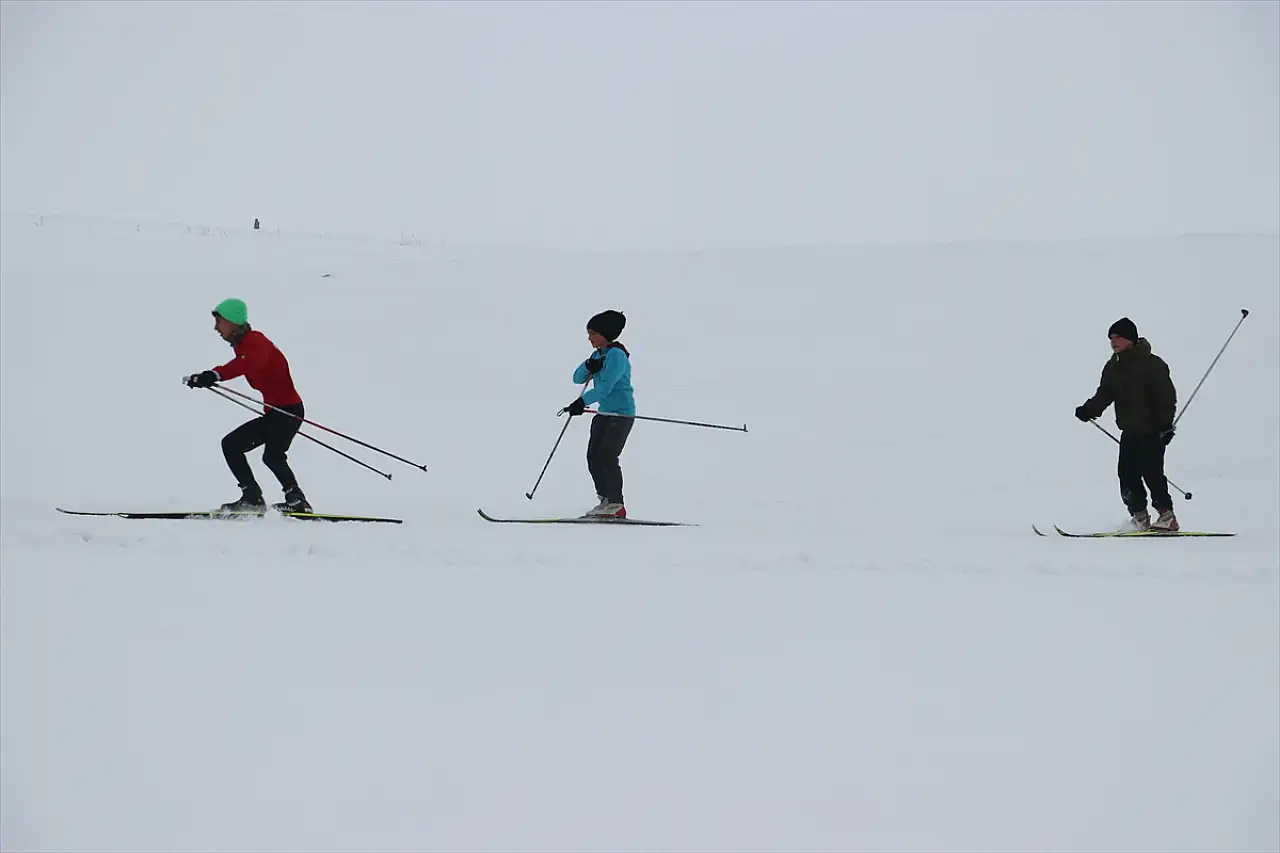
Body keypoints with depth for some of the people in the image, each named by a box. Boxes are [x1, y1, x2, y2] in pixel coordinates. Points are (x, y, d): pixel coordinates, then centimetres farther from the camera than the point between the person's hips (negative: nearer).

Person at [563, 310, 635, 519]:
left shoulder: (617, 355, -15)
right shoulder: (598, 355, 13)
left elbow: (605, 386, -25)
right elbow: (578, 378, 9)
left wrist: (583, 402, -33)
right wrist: (588, 366, -12)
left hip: (622, 413, -9)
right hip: (604, 413, 9)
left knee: (607, 456, -17)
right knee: (593, 457, 3)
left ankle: (616, 505, -14)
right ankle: (605, 500, 10)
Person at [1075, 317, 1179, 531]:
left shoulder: (1150, 363, -10)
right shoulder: (1113, 367, 11)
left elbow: (1167, 395, -12)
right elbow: (1104, 395, 11)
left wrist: (1166, 423, -17)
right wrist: (1088, 411, -6)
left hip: (1152, 430, -7)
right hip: (1129, 431, 7)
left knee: (1151, 472, -11)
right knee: (1127, 473, -1)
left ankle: (1167, 515, -2)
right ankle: (1139, 516, 9)